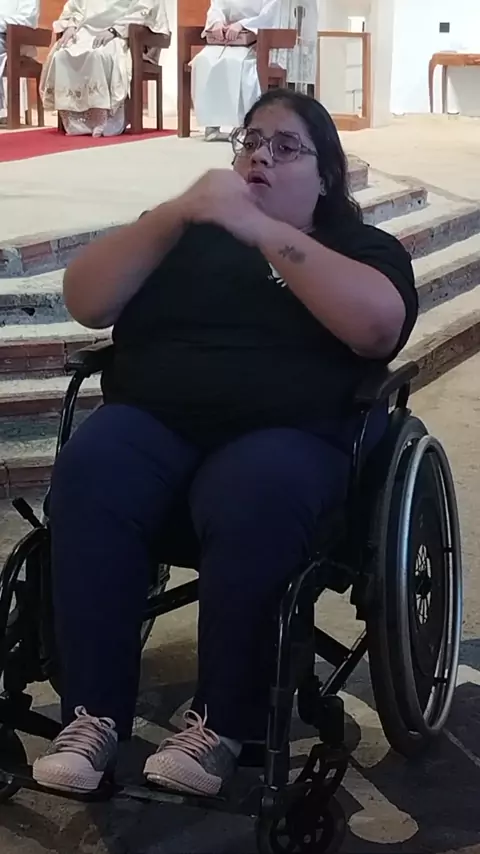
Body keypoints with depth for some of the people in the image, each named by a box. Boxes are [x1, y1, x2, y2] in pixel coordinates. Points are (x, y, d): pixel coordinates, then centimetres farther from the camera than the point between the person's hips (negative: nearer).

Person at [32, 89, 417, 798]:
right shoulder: (189, 236, 24)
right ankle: (93, 715, -27)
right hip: (154, 422, 3)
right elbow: (85, 302, 9)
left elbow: (378, 325, -10)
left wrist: (261, 229, -13)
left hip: (291, 435, -2)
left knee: (254, 496, -38)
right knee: (89, 469, -31)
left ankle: (221, 726, -25)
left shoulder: (362, 249, 15)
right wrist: (175, 214, -3)